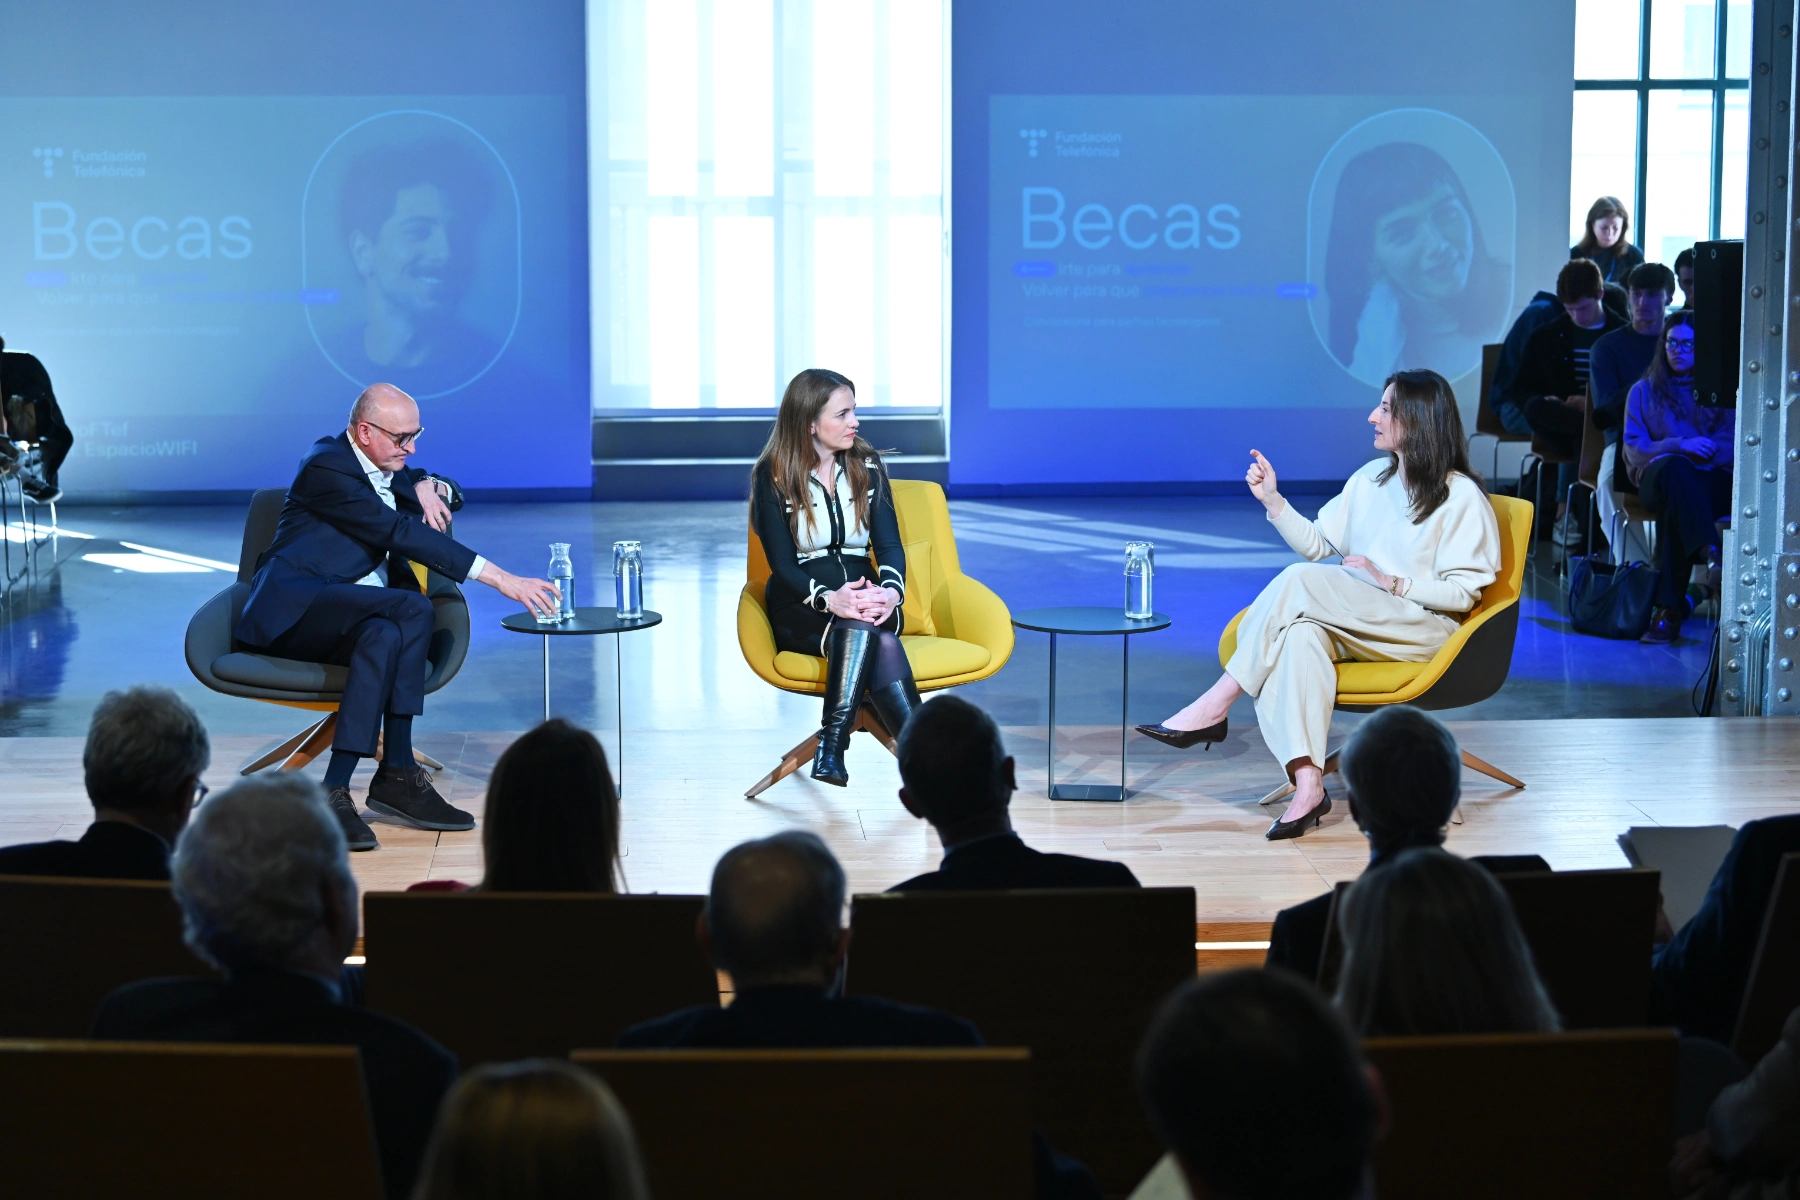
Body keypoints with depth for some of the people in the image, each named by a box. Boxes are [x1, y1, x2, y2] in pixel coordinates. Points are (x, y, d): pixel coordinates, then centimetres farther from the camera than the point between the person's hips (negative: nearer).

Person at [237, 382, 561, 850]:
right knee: (412, 609, -32)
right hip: (295, 606, -7)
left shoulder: (384, 468, 17)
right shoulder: (326, 467, -11)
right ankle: (398, 773, -30)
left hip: (356, 617, 7)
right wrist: (498, 578, -26)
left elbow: (446, 494, 33)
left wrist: (425, 486, 5)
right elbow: (400, 532, -20)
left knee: (387, 635, -31)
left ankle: (336, 788, -33)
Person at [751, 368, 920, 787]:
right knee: (871, 633, -36)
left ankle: (832, 747, -42)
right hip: (801, 608, -2)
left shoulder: (867, 467, 9)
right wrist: (829, 599, -30)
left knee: (868, 627, -37)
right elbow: (782, 564, -9)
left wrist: (890, 590, -23)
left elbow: (889, 543, 2)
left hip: (863, 598, 3)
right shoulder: (773, 477, -2)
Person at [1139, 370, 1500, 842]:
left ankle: (1214, 707, -23)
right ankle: (1308, 785, -45)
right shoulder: (1371, 479, 18)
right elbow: (1316, 543, 18)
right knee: (1301, 634, -33)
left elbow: (1462, 592, -7)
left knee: (1299, 580, -27)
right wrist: (1272, 499, 6)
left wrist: (1390, 582, -15)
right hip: (1360, 628, 6)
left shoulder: (1462, 498, -3)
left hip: (1425, 629, -6)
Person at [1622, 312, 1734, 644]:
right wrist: (1679, 446, -11)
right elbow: (1634, 449, 7)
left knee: (1674, 506, -40)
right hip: (1659, 477, 1)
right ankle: (1710, 552, -60)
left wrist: (1707, 450, -14)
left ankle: (1669, 610, -49)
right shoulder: (1644, 391, 21)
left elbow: (1734, 444, 7)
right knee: (1675, 466, -41)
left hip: (1713, 483, -1)